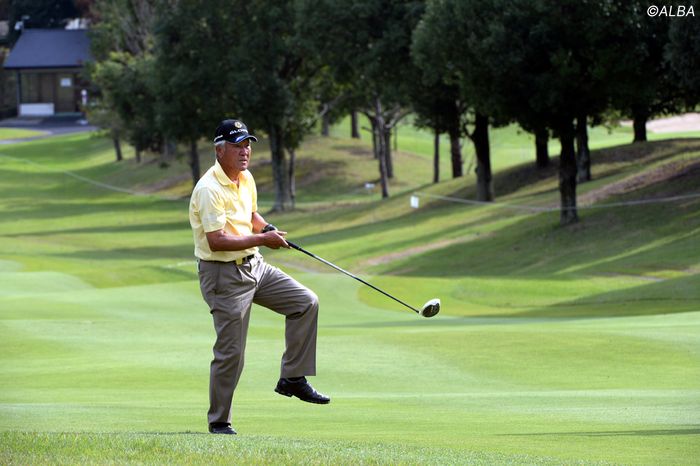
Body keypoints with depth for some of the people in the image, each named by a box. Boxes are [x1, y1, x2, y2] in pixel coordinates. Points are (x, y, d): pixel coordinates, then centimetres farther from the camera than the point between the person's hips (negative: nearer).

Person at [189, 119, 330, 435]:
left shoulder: (246, 179, 7)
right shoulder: (210, 189, -21)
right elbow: (216, 241, -27)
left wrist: (269, 228, 4)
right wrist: (262, 239, -24)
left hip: (254, 266, 9)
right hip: (223, 275, -9)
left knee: (305, 302, 3)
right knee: (230, 352, -5)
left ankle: (293, 378, 9)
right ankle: (218, 422, 8)